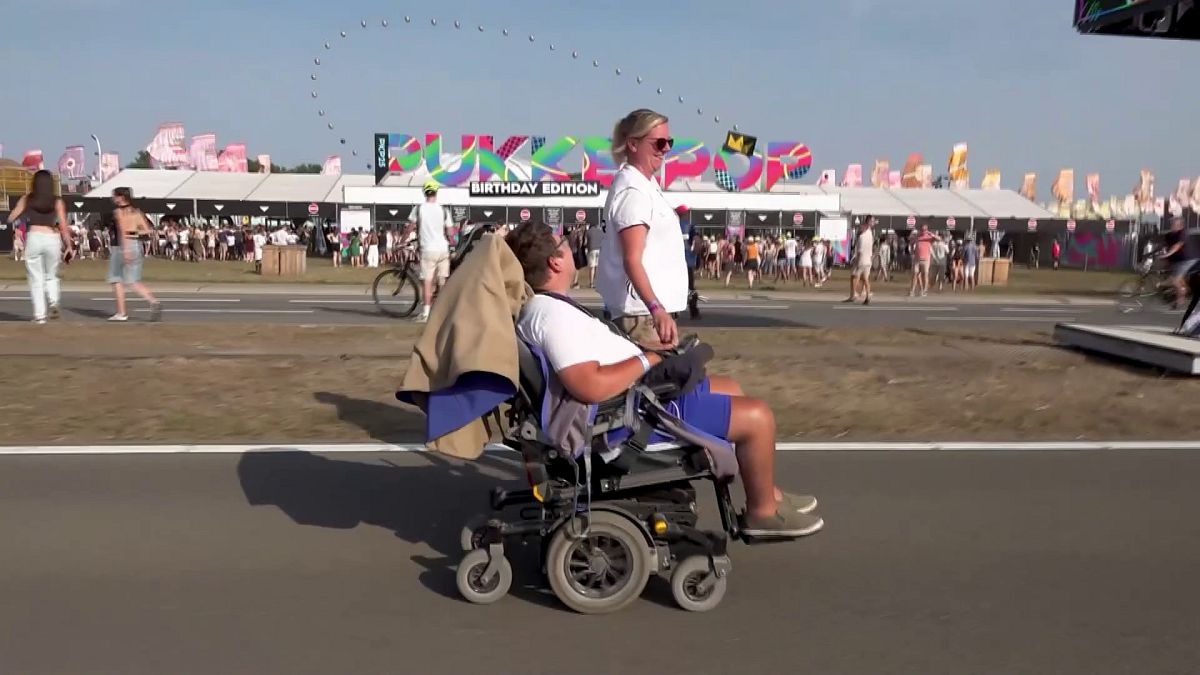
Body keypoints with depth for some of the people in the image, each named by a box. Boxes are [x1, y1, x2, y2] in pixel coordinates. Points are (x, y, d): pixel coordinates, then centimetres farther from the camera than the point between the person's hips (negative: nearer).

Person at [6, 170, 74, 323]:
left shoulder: (26, 200, 6)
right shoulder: (57, 202, 4)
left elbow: (11, 218, 12)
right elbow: (63, 226, 0)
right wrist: (69, 246, 5)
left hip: (33, 238, 0)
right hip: (52, 239, 1)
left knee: (36, 279, 6)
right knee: (51, 276, 19)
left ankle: (39, 314, 1)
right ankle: (54, 303, -4)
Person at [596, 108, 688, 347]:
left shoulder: (646, 184, 15)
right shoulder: (633, 191, -16)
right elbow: (632, 260, -25)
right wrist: (657, 309, -35)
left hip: (653, 309, 10)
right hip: (644, 314, -10)